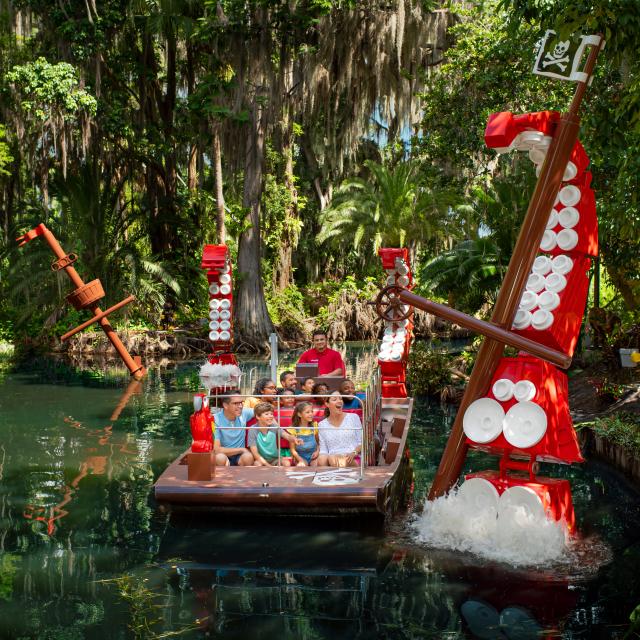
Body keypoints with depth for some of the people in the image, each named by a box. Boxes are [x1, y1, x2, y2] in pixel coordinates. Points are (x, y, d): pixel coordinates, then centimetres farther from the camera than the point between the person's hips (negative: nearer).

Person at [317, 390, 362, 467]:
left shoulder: (353, 417, 11)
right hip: (332, 457, 2)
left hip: (353, 460, -1)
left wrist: (353, 453, -10)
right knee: (322, 459, -35)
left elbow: (361, 442, 11)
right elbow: (323, 450, 10)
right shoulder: (322, 425, 13)